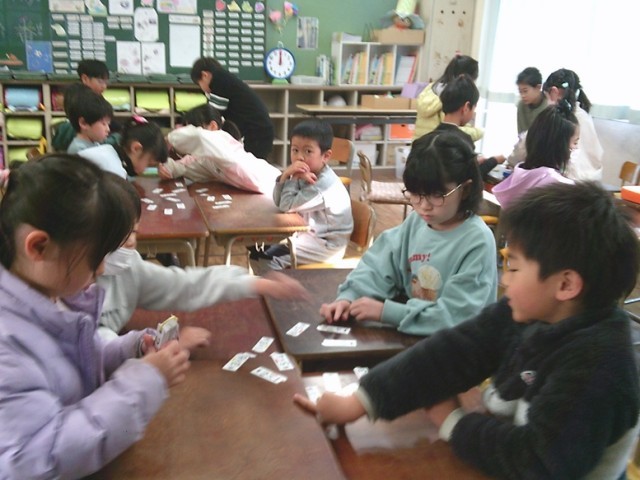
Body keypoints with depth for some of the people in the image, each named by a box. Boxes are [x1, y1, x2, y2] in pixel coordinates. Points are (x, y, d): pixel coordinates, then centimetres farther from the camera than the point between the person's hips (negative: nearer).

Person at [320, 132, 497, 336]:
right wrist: (348, 298, -15)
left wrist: (385, 311, -23)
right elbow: (378, 267, 3)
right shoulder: (416, 221, 2)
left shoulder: (477, 241, -17)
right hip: (409, 336, 5)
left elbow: (455, 317, -20)